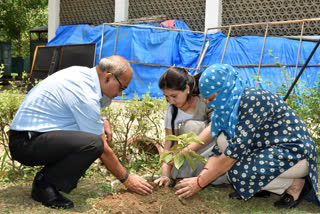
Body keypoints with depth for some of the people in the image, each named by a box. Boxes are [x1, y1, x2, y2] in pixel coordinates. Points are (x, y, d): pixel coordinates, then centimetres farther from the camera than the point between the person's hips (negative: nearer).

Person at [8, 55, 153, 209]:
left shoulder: (80, 72, 6)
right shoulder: (86, 97, -21)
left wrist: (102, 121, 10)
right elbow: (103, 149, -14)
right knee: (93, 143, -28)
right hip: (26, 144, -10)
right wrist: (127, 180, -2)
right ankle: (44, 185, -11)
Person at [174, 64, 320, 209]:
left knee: (238, 171, -25)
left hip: (296, 153, -9)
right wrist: (204, 173, -11)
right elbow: (220, 148, 5)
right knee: (224, 138, -6)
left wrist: (200, 183, -21)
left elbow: (235, 150, -26)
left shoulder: (252, 100, -25)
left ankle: (296, 184, -5)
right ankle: (263, 186, 1)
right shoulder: (229, 105, 2)